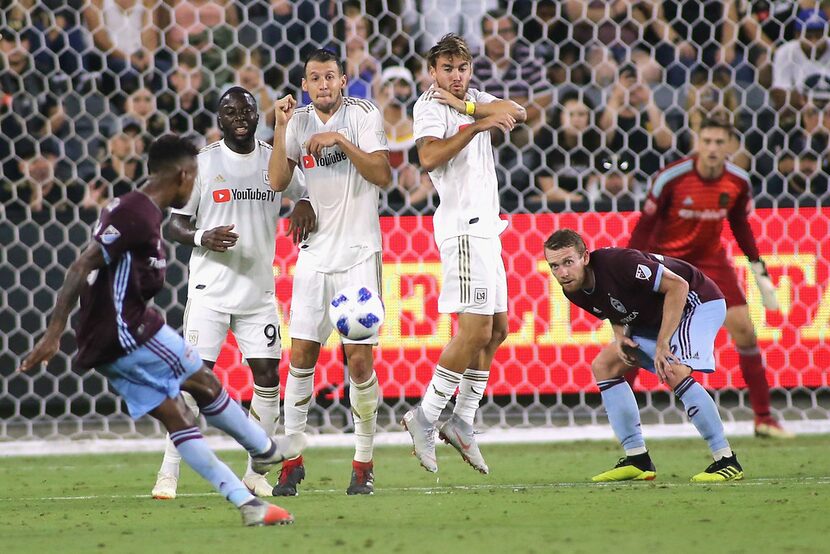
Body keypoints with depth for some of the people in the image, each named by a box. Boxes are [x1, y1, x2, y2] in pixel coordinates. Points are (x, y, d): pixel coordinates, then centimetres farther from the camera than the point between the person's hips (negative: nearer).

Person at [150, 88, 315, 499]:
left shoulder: (275, 160, 6)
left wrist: (304, 206, -4)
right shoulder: (202, 163, -1)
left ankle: (255, 473, 12)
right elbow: (175, 223, 2)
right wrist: (202, 238, -19)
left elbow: (303, 191, 21)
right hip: (210, 289, -3)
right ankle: (169, 473, -6)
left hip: (259, 289, 3)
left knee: (268, 377, -1)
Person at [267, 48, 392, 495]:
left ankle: (364, 462, 6)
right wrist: (281, 128, -10)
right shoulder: (299, 122, 8)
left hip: (358, 252, -3)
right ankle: (292, 457, 7)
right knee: (301, 355, -2)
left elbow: (383, 176, -13)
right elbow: (277, 182, -1)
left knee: (359, 360, -6)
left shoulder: (364, 115, -4)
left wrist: (341, 140, -21)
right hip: (314, 252, 3)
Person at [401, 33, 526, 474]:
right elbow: (428, 156, -26)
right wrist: (477, 125, -29)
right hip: (463, 226, -9)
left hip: (485, 226, 9)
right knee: (476, 329, -15)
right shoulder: (430, 106, -9)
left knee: (497, 328, 11)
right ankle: (425, 417, -9)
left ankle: (462, 421, 15)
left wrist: (466, 106, -13)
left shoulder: (475, 100, 15)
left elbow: (518, 112, -2)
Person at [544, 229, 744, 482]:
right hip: (652, 317, 9)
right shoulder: (574, 291, -7)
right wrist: (620, 335, -12)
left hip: (697, 302, -9)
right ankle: (638, 460, 5)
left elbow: (678, 285, -29)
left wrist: (662, 343, -28)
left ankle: (727, 462, -22)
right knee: (604, 366, 4)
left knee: (675, 372, -29)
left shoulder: (618, 262, -33)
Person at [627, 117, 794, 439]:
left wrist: (759, 270, 5)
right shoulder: (671, 178, -21)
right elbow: (645, 225, -13)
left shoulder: (738, 182, -10)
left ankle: (763, 417, 1)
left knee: (743, 327, -8)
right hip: (666, 257, -3)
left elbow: (740, 226, 8)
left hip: (709, 258, 3)